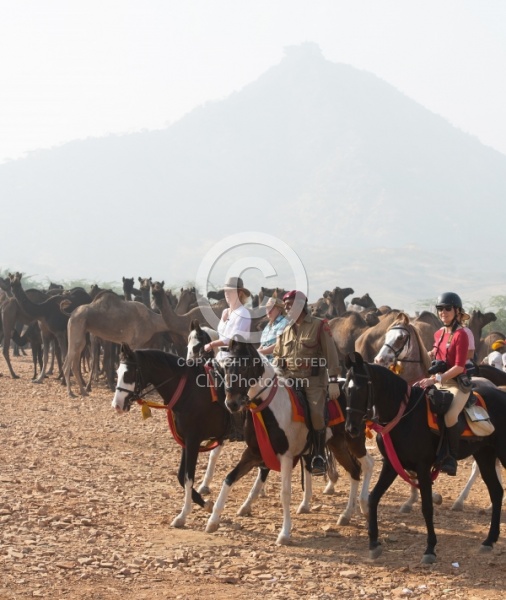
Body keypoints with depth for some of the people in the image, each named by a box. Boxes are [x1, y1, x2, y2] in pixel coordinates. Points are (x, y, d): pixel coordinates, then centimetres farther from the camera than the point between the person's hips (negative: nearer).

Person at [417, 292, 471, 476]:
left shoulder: (461, 335, -11)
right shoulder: (439, 334, 12)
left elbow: (459, 367, -18)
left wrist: (436, 379, -23)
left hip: (456, 383, -9)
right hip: (438, 382, 9)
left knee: (450, 415, -34)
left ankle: (451, 459, -23)